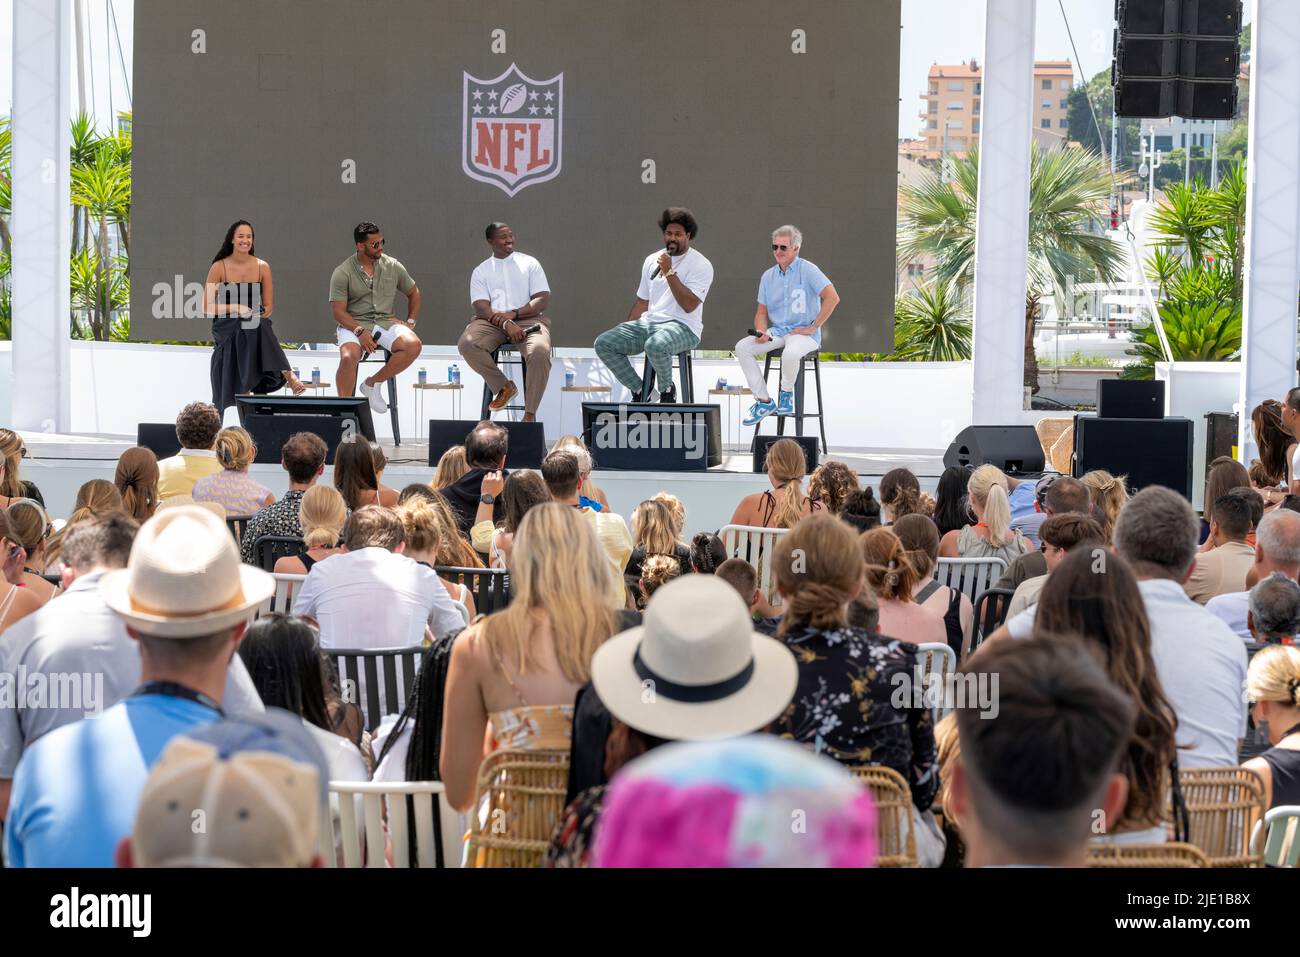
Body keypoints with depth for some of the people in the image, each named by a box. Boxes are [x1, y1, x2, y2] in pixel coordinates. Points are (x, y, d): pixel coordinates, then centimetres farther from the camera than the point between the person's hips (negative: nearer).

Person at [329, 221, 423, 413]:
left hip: (386, 321, 4)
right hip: (354, 324, -4)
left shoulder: (393, 266, 9)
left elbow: (413, 293, 24)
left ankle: (372, 383, -11)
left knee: (414, 345, -26)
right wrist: (360, 332, -21)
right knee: (348, 357, -36)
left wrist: (410, 321, 9)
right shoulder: (342, 273, -3)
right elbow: (339, 312, -7)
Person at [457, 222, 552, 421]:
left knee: (540, 351, -35)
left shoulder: (529, 263, 13)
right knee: (466, 344, -30)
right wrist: (506, 324, -20)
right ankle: (503, 387, -10)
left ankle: (530, 414, -24)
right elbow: (481, 308, -2)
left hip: (528, 319, -1)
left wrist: (514, 314, -13)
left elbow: (543, 299, 3)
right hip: (492, 322, 1)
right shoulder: (481, 271, 13)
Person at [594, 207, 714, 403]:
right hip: (648, 323, 7)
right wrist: (625, 334, 15)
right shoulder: (652, 260, 17)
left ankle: (667, 389, -10)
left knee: (655, 346, -41)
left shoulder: (701, 265, -4)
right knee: (603, 344, -14)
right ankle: (639, 391, -1)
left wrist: (669, 272, -17)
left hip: (682, 327, -7)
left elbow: (689, 305, -17)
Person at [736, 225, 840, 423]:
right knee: (742, 348, -16)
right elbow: (761, 312, 15)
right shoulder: (768, 276, 11)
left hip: (804, 333, -6)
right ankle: (763, 401, -9)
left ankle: (787, 392, -9)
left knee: (791, 353, -39)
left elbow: (832, 298, -16)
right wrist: (761, 332, -8)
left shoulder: (807, 270, -7)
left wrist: (812, 327, -15)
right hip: (776, 332, 6)